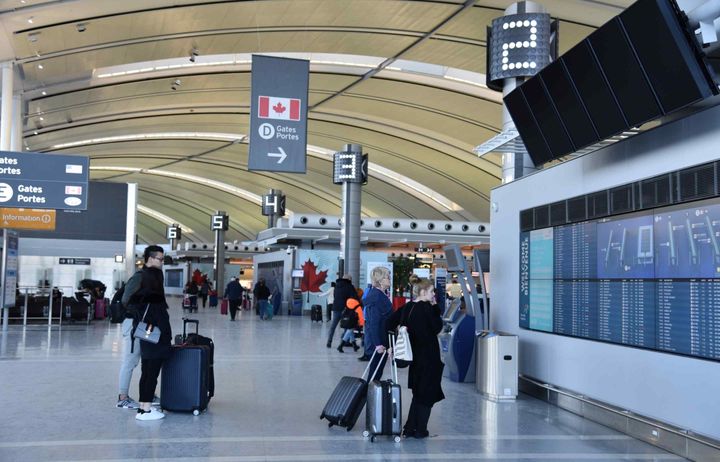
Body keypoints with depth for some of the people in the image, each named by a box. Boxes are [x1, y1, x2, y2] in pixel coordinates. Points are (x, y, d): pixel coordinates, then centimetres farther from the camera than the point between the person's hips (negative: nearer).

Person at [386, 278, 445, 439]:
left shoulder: (407, 307, 5)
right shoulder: (427, 308, -16)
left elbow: (390, 321, 4)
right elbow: (437, 328, -10)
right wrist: (436, 309, -4)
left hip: (414, 356, 7)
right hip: (428, 356, -7)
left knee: (418, 393, 19)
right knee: (427, 394, 6)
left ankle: (410, 428, 18)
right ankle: (420, 430, 11)